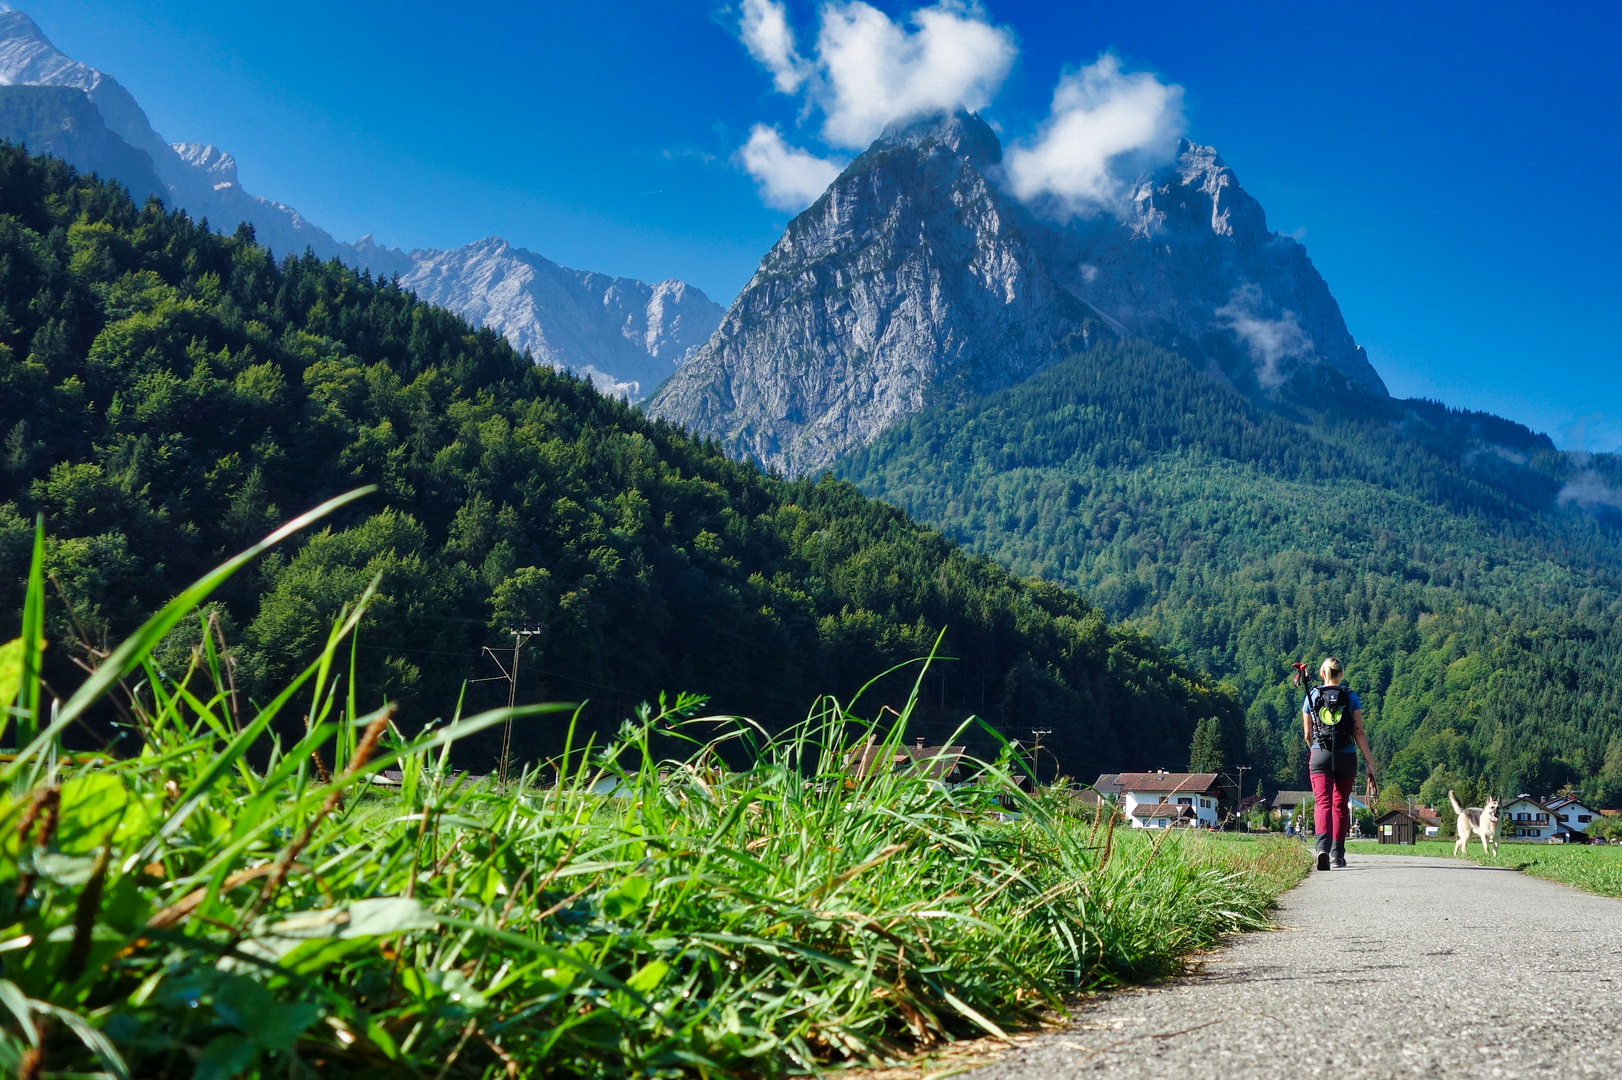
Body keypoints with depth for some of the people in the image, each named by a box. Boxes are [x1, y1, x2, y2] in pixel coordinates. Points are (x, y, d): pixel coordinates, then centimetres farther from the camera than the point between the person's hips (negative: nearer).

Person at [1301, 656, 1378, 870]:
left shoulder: (1312, 697, 4)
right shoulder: (1351, 697, 3)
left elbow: (1307, 735, 8)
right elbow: (1359, 733, -2)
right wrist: (1370, 762, 1)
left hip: (1320, 756, -1)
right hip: (1347, 756, 1)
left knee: (1322, 802, -8)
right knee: (1340, 804, 15)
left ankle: (1323, 846, -32)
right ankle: (1338, 852, 20)